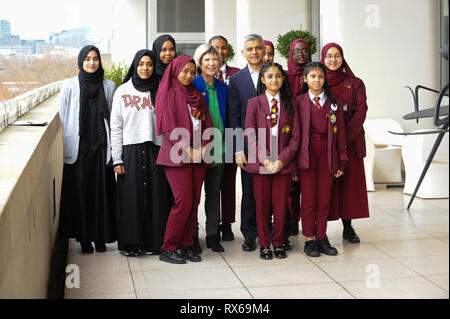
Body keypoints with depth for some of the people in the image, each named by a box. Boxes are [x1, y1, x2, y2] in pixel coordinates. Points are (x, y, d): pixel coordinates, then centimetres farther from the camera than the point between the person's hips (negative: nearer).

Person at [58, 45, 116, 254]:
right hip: (78, 149, -1)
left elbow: (113, 119, 8)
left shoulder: (108, 87, 6)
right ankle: (84, 238, 12)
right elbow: (63, 119, 3)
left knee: (102, 192, 3)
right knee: (80, 193, 2)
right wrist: (64, 149, -1)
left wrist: (113, 148, 5)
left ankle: (100, 236, 14)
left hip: (101, 149, 1)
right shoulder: (70, 88, 1)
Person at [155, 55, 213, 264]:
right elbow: (169, 127, -8)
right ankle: (168, 249, 0)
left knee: (194, 202, 4)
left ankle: (186, 246, 13)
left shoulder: (197, 96, 17)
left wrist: (202, 148, -2)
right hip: (176, 156, -6)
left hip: (198, 155, 6)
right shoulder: (169, 94, 0)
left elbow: (207, 123, 14)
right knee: (184, 201, -11)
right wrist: (187, 149, -14)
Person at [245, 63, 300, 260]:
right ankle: (264, 244, 17)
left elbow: (295, 136, 3)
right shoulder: (254, 103, 2)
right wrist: (264, 160, -12)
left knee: (281, 205, 4)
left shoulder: (290, 104, 7)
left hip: (284, 164, 1)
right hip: (260, 163, -1)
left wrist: (282, 159, -9)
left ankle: (278, 243, 18)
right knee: (262, 205, 4)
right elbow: (250, 136, -2)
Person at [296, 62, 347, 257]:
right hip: (307, 153, -2)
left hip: (328, 154, 2)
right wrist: (293, 160, -6)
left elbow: (340, 132, 8)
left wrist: (341, 161, 5)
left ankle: (321, 238, 16)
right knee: (308, 198, 1)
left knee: (324, 198, 5)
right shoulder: (299, 101, 2)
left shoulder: (334, 102, 8)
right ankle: (309, 240, 10)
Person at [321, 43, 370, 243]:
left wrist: (345, 136, -15)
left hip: (350, 141, 1)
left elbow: (361, 111, -3)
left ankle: (348, 227, 14)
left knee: (350, 181, 3)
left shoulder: (355, 84, 6)